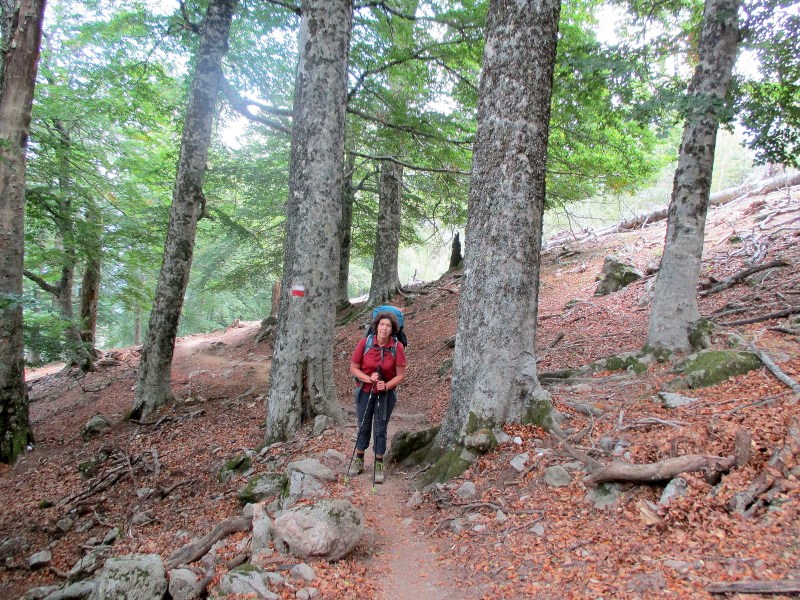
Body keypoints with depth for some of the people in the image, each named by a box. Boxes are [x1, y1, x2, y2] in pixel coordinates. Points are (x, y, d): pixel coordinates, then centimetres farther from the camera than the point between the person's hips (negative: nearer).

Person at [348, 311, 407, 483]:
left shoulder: (397, 347, -16)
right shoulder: (364, 343, -15)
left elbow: (401, 375, -9)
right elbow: (354, 368, -7)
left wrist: (386, 385, -25)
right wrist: (368, 378, -22)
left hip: (386, 394, -1)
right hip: (365, 392, 1)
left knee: (380, 429, 6)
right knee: (363, 427, 15)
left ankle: (379, 466, 22)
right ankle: (359, 461, 32)